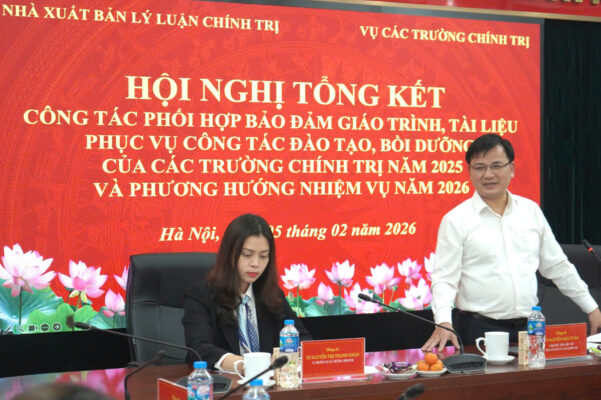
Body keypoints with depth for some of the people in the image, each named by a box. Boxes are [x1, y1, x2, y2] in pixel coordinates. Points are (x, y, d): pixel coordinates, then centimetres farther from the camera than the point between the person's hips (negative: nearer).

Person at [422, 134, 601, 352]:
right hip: (479, 330, -4)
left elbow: (557, 267, 17)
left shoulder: (531, 211, 10)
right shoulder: (456, 220, -3)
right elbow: (444, 277, -8)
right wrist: (443, 323, -25)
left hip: (527, 327, 4)